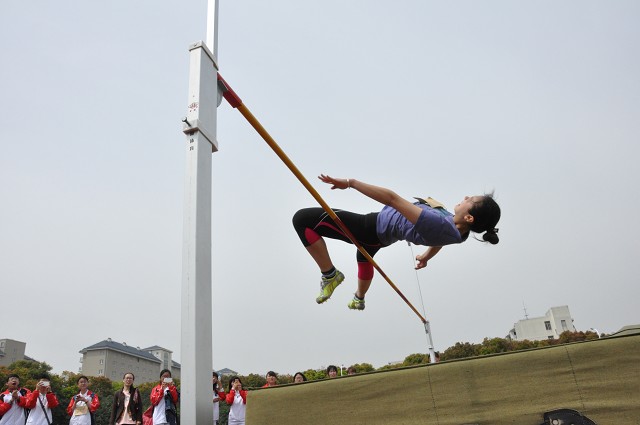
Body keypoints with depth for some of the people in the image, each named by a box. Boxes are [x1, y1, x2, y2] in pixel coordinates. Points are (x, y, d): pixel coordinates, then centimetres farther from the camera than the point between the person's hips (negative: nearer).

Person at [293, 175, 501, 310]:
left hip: (371, 227, -9)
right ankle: (359, 299, 67)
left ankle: (330, 274, 0)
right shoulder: (459, 230, -14)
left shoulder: (438, 223, -40)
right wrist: (427, 255, 31)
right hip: (382, 236, 9)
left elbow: (393, 199, -40)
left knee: (302, 219, -16)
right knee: (364, 257, 43)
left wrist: (350, 182, -36)